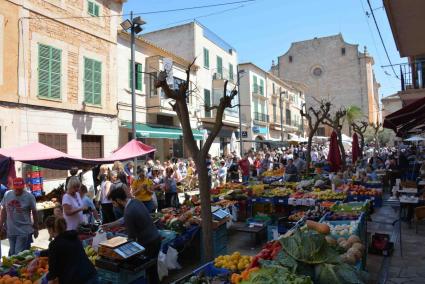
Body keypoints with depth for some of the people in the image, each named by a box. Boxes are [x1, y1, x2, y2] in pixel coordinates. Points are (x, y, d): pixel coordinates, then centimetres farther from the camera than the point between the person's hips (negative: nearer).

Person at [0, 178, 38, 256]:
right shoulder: (7, 194, -1)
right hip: (11, 230, 4)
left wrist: (36, 228, 0)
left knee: (19, 254, -5)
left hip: (24, 231, -4)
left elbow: (34, 212, -4)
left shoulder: (29, 197, -12)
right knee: (12, 253, 16)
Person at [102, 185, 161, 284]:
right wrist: (109, 225, 26)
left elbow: (131, 237, -15)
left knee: (149, 270, 9)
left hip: (148, 243, -8)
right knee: (152, 268, 22)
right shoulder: (135, 201, 2)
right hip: (156, 238, 8)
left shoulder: (129, 212, -25)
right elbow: (125, 219, 20)